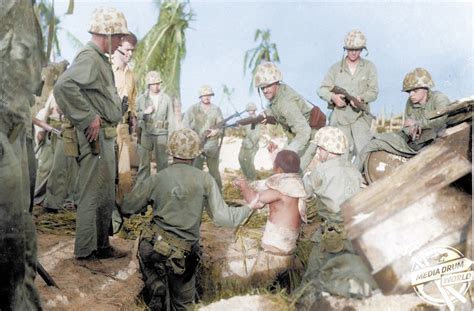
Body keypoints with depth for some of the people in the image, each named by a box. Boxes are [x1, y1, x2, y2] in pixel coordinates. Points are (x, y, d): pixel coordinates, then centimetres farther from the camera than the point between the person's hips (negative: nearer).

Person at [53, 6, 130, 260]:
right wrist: (89, 118, -26)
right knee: (92, 196, -1)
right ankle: (85, 252, 10)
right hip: (94, 139, -10)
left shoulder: (100, 59, 15)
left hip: (105, 138, 10)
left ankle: (102, 246, 29)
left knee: (106, 197, 17)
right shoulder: (89, 58, -16)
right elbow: (63, 86, -33)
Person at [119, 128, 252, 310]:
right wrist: (250, 206, 8)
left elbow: (126, 208, 7)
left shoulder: (157, 179, -1)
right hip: (183, 254, 0)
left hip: (153, 245, 0)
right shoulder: (205, 180, -4)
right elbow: (222, 218, -6)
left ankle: (155, 285, 6)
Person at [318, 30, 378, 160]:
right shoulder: (336, 68, 8)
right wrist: (333, 97, -17)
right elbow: (322, 90, 5)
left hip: (360, 115, -1)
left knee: (363, 150, -15)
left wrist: (361, 98, -20)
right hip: (340, 115, 1)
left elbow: (373, 91, 1)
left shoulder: (369, 67, 7)